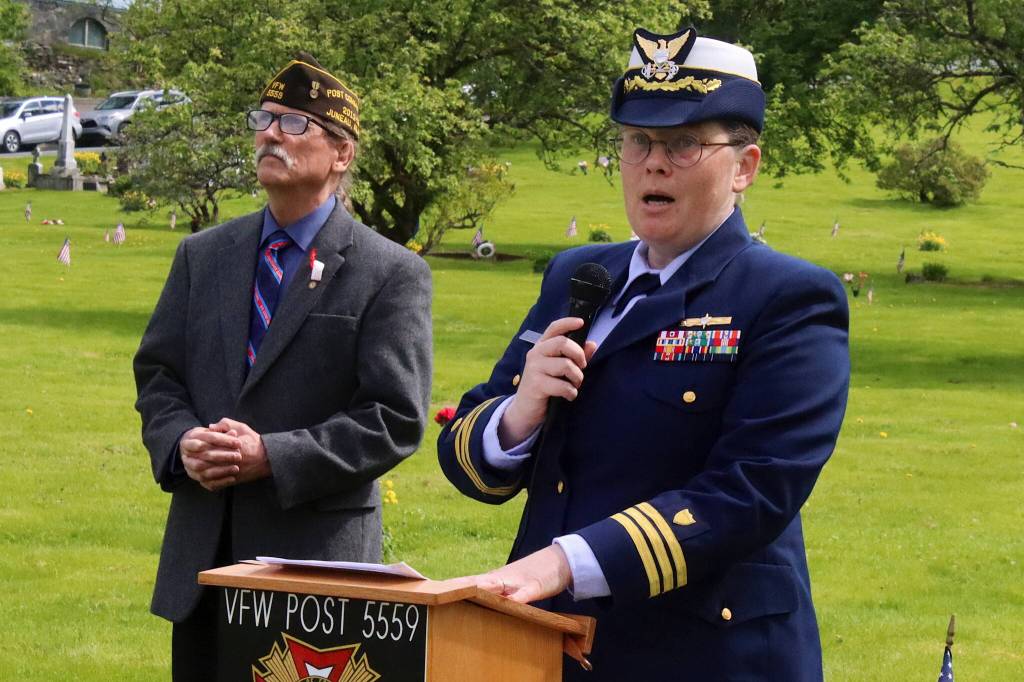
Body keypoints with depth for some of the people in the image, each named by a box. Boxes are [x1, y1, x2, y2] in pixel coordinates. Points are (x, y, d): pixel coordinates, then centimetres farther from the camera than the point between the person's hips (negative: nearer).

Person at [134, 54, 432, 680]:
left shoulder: (393, 274, -4)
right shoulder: (203, 255, 13)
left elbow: (396, 418, -10)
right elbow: (157, 374, 14)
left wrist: (271, 457, -19)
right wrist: (182, 443, -9)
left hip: (318, 554, -5)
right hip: (202, 557, 5)